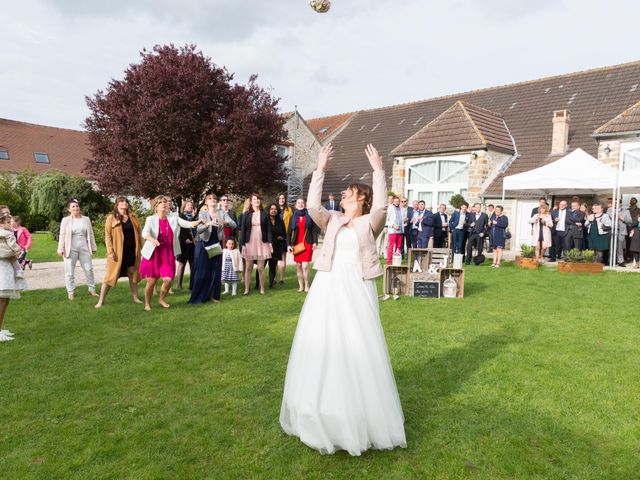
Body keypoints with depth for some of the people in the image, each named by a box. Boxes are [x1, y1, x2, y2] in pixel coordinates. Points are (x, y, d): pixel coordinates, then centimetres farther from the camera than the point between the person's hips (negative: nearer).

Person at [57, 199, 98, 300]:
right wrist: (61, 249, -7)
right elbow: (62, 235, -2)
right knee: (70, 272, 3)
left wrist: (93, 247, 10)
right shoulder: (66, 220, 0)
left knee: (89, 269, 5)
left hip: (84, 248, 2)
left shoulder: (86, 219, 8)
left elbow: (90, 234, 10)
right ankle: (70, 292, 13)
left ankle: (92, 289, 17)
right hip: (70, 249, -2)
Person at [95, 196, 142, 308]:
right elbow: (108, 236, -5)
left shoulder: (133, 217, 7)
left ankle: (136, 297, 21)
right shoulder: (111, 218, -2)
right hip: (118, 252, -3)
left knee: (133, 275, 11)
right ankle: (101, 300, 7)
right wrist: (110, 251, -12)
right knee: (110, 276, 0)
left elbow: (138, 233, 10)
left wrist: (141, 248, 3)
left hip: (132, 251, 3)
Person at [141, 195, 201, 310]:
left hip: (168, 254, 2)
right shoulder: (151, 219, -4)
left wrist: (198, 222, -27)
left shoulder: (173, 218, 3)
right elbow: (144, 233, -18)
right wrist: (152, 239, -40)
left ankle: (162, 299, 23)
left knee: (168, 279, -6)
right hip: (153, 254, -2)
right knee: (151, 281, 3)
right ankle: (147, 303, 25)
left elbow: (188, 224, -7)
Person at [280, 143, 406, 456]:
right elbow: (312, 207, -6)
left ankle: (362, 418, 17)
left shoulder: (369, 223, 4)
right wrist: (320, 169, -9)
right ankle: (324, 416, 23)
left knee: (358, 350, 1)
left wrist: (378, 171, -20)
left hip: (356, 292, -3)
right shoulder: (332, 220, 11)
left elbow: (380, 208, -17)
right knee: (323, 348, 7)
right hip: (327, 290, 3)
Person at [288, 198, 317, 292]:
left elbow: (314, 230, 0)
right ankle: (301, 286, 11)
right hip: (296, 244, 3)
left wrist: (315, 242, -8)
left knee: (305, 266, -10)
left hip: (307, 243, -3)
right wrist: (289, 244, 2)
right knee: (298, 266, 3)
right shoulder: (293, 217, 10)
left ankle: (307, 286, 2)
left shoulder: (309, 216, 3)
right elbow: (289, 231, 9)